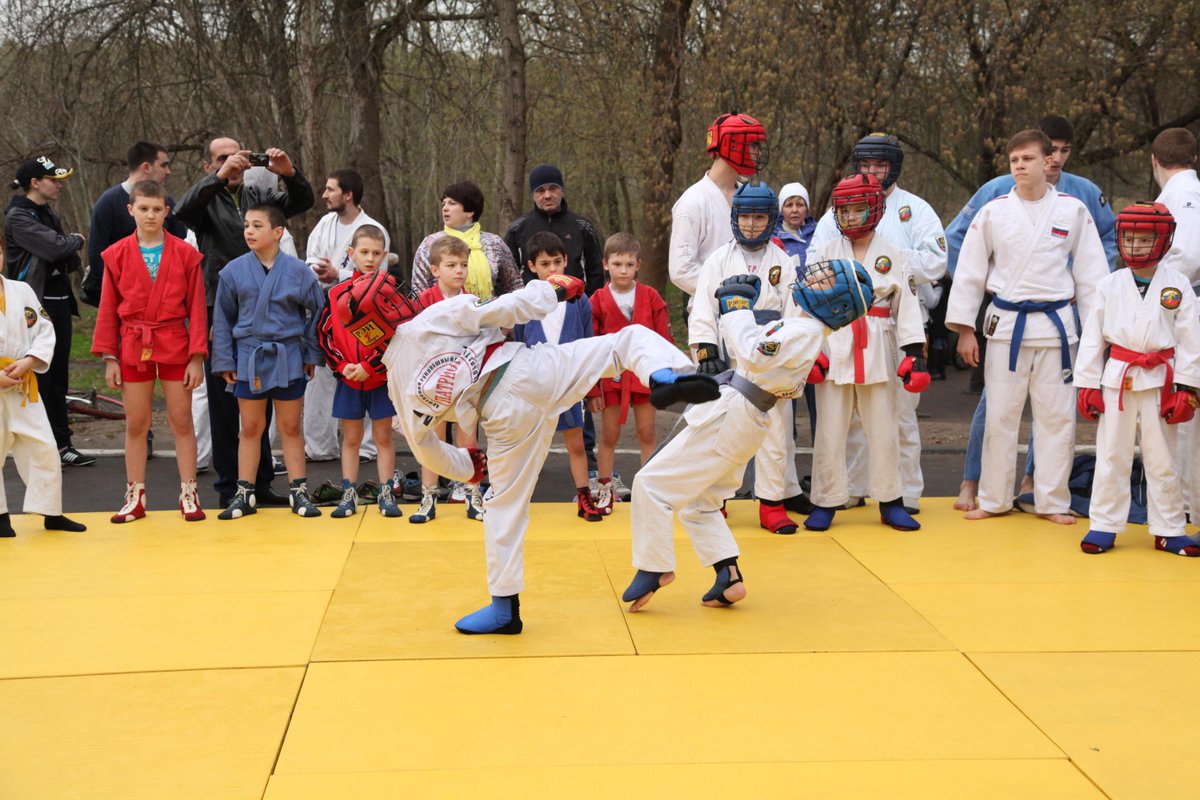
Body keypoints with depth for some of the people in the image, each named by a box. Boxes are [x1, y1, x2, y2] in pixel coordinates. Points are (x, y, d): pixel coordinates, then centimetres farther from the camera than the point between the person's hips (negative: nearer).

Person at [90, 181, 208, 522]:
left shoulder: (185, 253, -3)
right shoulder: (116, 254, 0)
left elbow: (197, 308, -2)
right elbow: (108, 310, 3)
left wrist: (196, 356, -6)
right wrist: (109, 357, 0)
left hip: (175, 346, -1)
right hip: (133, 347, 1)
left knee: (182, 421, 5)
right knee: (135, 424, 8)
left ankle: (188, 495, 14)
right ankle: (135, 498, 17)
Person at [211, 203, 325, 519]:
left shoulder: (298, 270, -4)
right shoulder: (234, 271, -2)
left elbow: (316, 313, 4)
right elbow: (222, 319, 4)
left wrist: (312, 354, 3)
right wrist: (224, 361, 2)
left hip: (288, 359, -1)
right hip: (249, 359, 1)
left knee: (290, 427, 9)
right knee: (250, 428, 10)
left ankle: (298, 491, 17)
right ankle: (244, 494, 17)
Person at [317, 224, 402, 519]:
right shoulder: (337, 293, 0)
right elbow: (324, 333, 1)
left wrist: (369, 367, -15)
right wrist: (342, 365, -11)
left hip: (381, 378, -1)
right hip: (348, 381, 2)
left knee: (383, 437, 7)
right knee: (350, 438, 10)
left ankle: (386, 495, 14)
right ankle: (349, 495, 16)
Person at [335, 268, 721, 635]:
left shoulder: (397, 382, 13)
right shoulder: (436, 316, 2)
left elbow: (423, 445, 17)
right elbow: (503, 310, -5)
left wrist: (464, 465, 35)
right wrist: (554, 288, 9)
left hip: (508, 417, 2)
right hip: (536, 371, -2)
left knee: (505, 504, 18)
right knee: (629, 338, 7)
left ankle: (505, 606, 23)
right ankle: (665, 376, -29)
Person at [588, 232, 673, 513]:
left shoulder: (651, 298, 0)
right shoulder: (598, 301, -2)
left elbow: (664, 341, 3)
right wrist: (592, 389, -3)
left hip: (645, 376, 1)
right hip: (611, 377, 0)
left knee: (647, 434, 8)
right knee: (609, 435, 8)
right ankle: (605, 490, 18)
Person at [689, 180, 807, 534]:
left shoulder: (783, 263, 7)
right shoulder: (720, 259, 4)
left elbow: (793, 313, 5)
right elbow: (703, 308, -1)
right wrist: (706, 351, -12)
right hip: (727, 358, -1)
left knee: (775, 431, 1)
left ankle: (773, 502, 11)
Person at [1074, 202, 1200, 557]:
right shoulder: (1109, 285, 1)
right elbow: (1092, 337, 3)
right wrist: (1087, 384, 0)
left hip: (1159, 381, -1)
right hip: (1117, 379, 1)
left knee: (1162, 460, 7)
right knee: (1110, 456, 5)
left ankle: (1169, 530, 17)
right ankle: (1105, 525, 15)